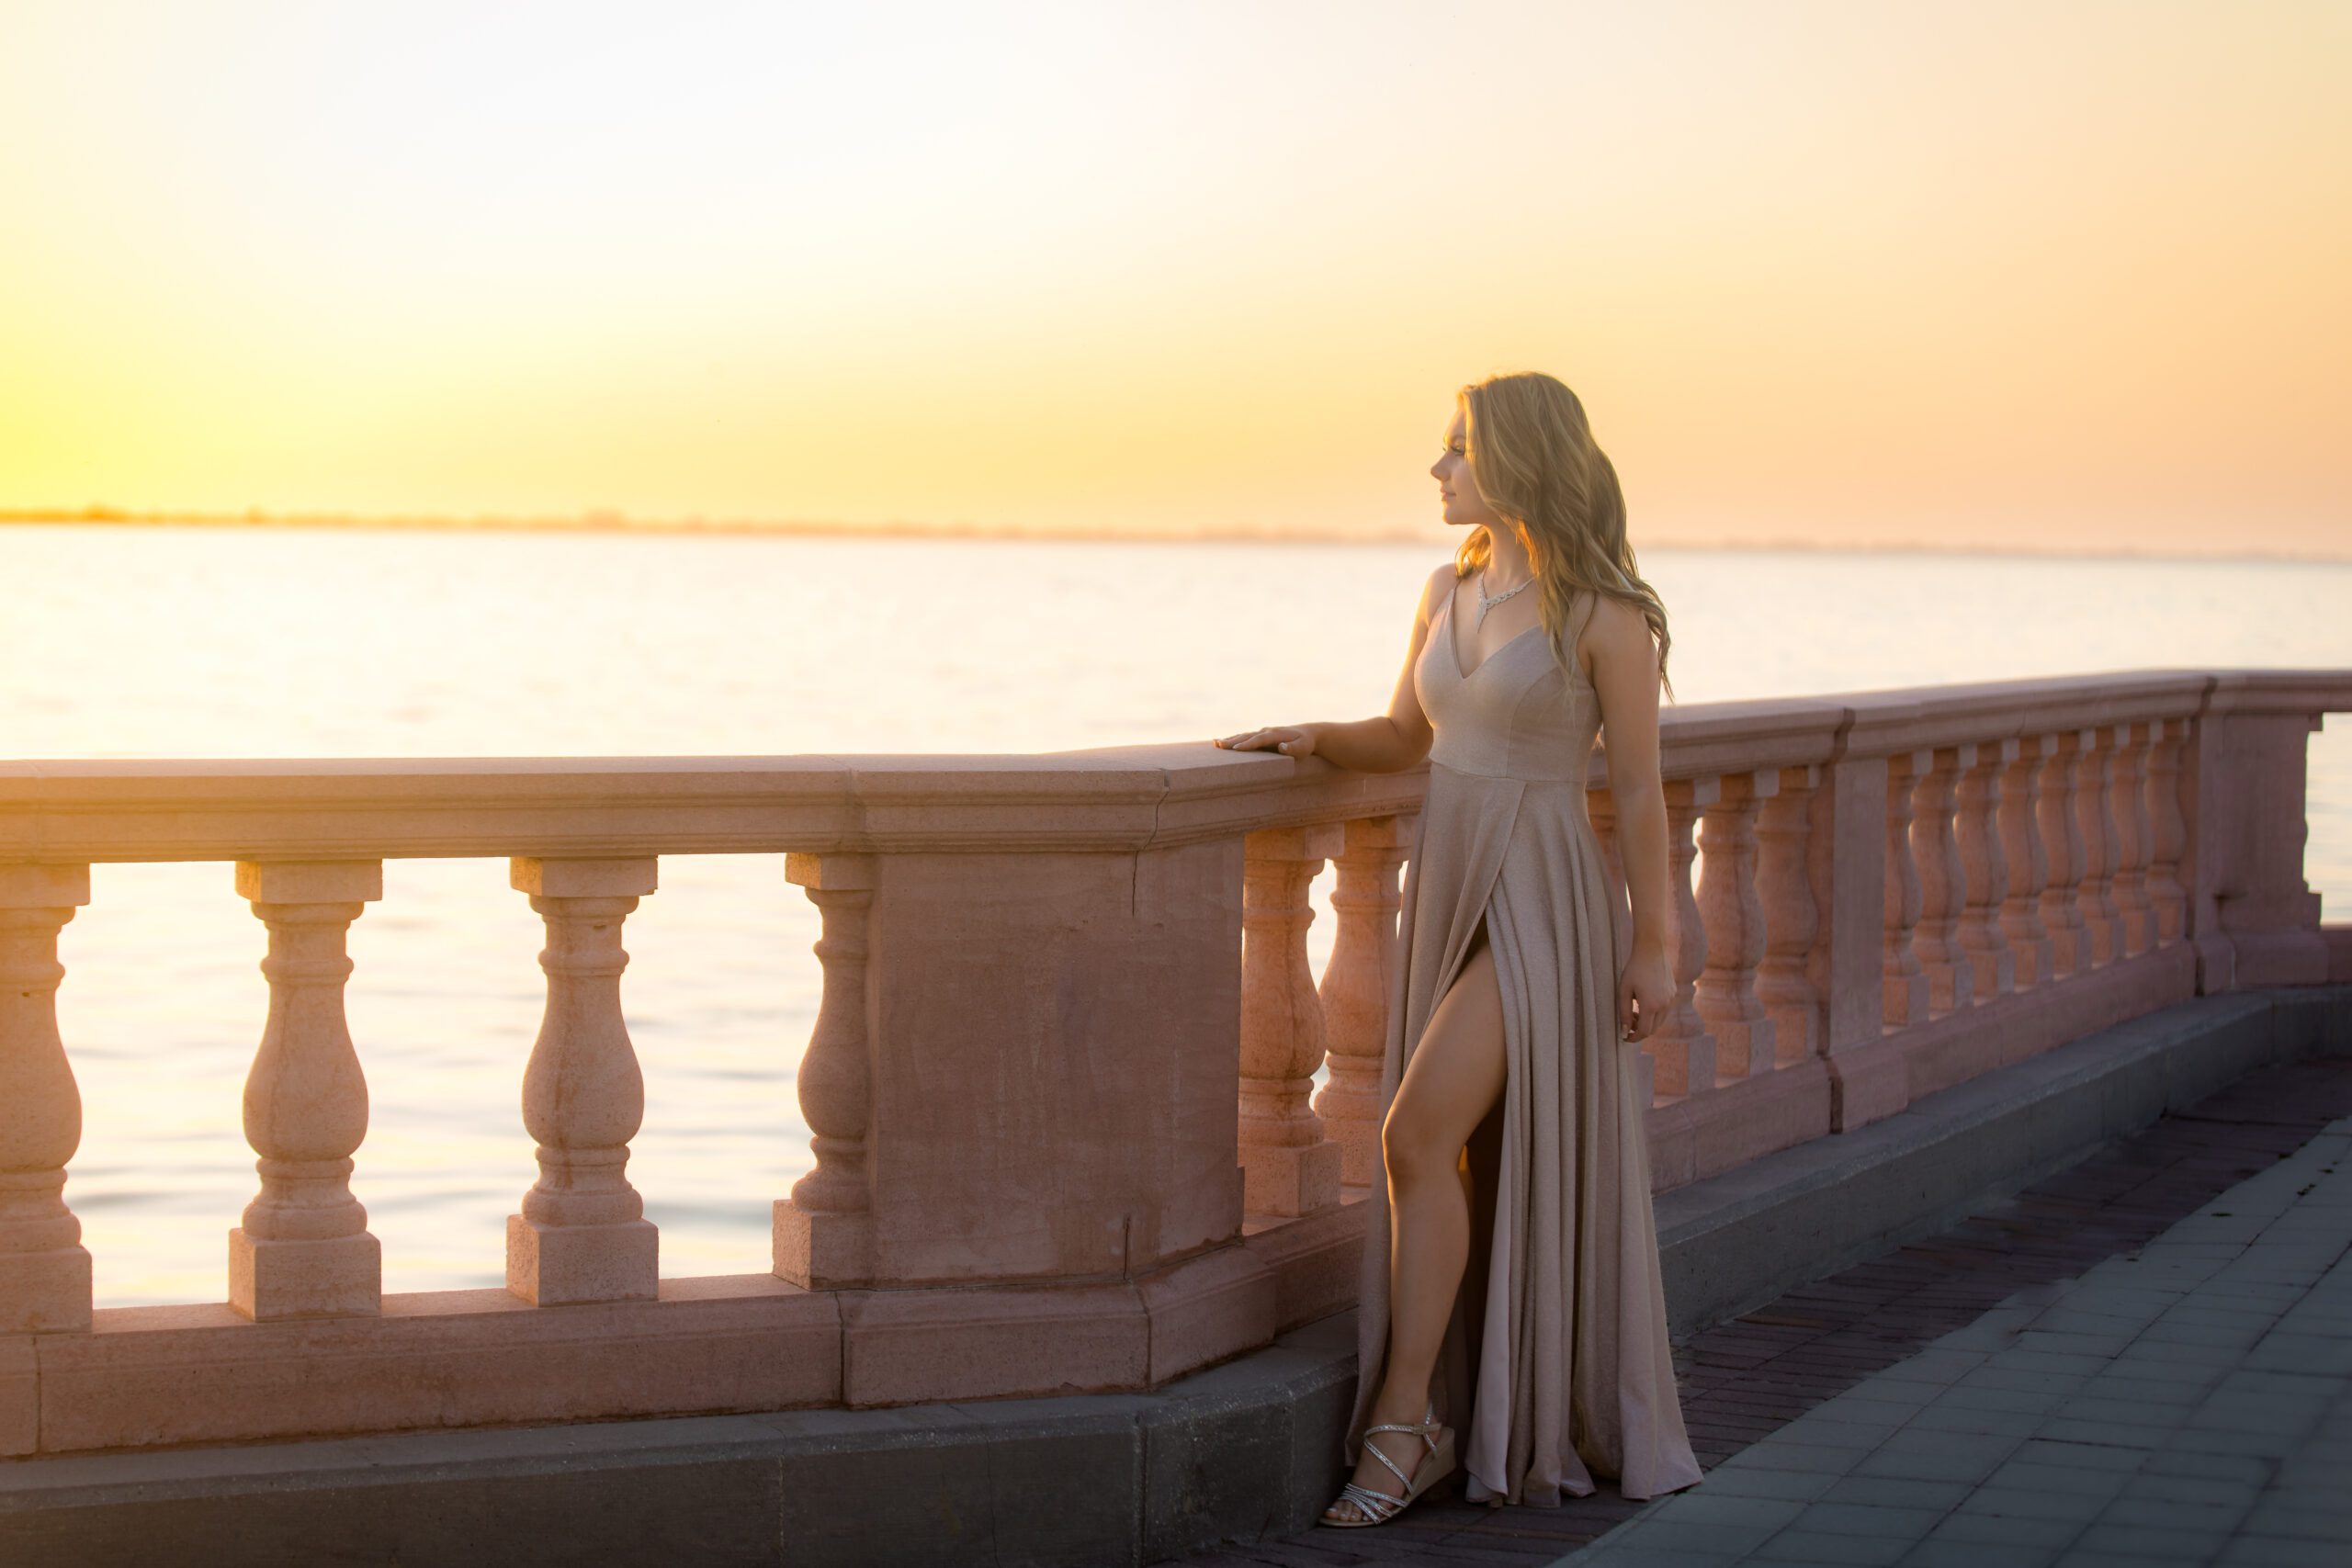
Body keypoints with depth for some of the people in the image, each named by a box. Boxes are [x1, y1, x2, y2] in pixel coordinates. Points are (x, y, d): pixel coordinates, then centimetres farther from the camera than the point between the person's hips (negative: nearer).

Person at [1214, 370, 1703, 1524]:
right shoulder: (1449, 592, 8)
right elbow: (1403, 741, 20)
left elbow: (1638, 791, -9)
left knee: (1418, 1136, -19)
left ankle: (1401, 1420, -12)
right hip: (1446, 896, 7)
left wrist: (1652, 948, -9)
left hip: (1545, 902, -7)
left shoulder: (1604, 614, -11)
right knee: (1473, 1167, 8)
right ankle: (1513, 1426, 18)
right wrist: (1312, 740, 2)